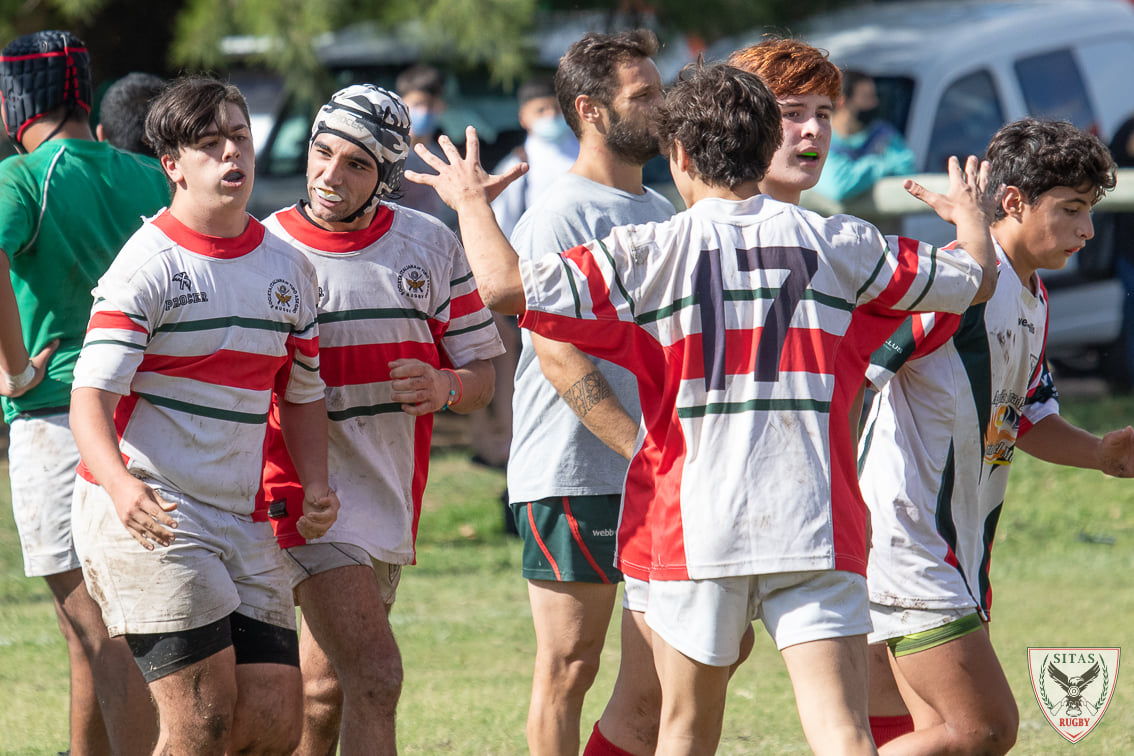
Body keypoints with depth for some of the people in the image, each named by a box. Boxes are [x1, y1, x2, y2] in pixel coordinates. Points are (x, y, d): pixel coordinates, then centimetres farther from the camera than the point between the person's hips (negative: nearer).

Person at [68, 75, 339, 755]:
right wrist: (120, 485, -35)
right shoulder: (148, 264, -8)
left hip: (243, 520, 7)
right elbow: (90, 396, -16)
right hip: (148, 517, -7)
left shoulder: (288, 266, 12)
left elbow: (303, 392, 23)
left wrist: (316, 485, 4)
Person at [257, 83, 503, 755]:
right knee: (375, 676, -17)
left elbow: (480, 376, 9)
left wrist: (445, 387, -14)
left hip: (392, 494, 5)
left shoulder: (432, 245, 5)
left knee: (327, 694, 12)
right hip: (304, 491, -5)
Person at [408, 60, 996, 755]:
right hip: (816, 526, 0)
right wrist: (971, 215, 41)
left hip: (696, 522, 0)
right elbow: (973, 281, 18)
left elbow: (505, 286, -10)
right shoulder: (835, 242, 5)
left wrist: (472, 201, 10)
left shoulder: (651, 254, -2)